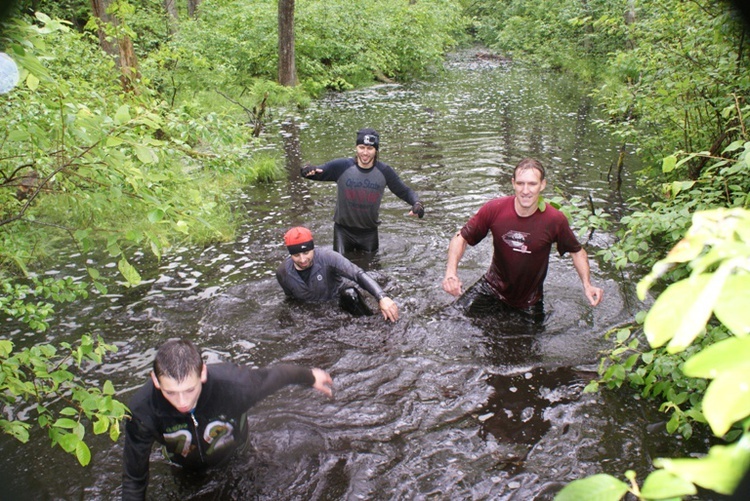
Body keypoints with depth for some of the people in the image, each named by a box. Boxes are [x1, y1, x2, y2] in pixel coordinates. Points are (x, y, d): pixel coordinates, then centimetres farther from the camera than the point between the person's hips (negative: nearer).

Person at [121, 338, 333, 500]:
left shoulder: (233, 384, -46)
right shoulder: (142, 411, -43)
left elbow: (275, 374, -24)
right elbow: (134, 480, -28)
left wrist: (310, 377, -5)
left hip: (230, 454, 0)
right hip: (184, 466, 1)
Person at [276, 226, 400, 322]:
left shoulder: (327, 258, -29)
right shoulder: (283, 272, -17)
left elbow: (359, 274, -39)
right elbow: (290, 297, 5)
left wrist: (382, 297, -51)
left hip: (338, 300, -4)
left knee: (350, 294, -30)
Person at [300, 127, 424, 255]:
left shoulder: (384, 171, -10)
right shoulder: (341, 167, -16)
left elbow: (404, 191, -4)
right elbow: (317, 173, -11)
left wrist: (417, 203, -23)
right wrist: (307, 170, -34)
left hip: (369, 231, 2)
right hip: (343, 230, -1)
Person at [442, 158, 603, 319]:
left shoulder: (555, 220, -21)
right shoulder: (494, 209, -22)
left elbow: (577, 251, -4)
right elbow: (461, 238, -14)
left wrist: (587, 284, -19)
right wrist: (451, 272, -30)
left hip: (530, 299, 0)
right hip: (493, 287, 0)